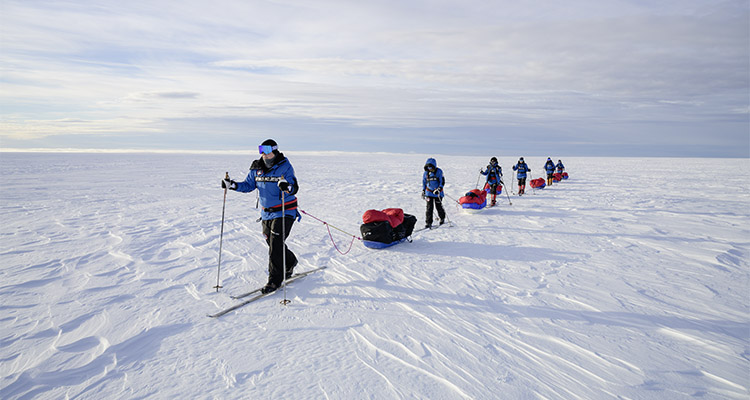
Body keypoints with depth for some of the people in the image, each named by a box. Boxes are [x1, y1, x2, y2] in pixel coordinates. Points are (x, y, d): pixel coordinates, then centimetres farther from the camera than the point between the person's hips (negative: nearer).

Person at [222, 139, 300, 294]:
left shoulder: (285, 167, -13)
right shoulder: (257, 169, 4)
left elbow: (294, 188, -23)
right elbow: (249, 185, 14)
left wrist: (287, 187, -45)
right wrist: (233, 185, -2)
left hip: (284, 212, -6)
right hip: (267, 213, 7)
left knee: (276, 245, -10)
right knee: (272, 243, 16)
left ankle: (275, 280, 0)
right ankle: (290, 263, 42)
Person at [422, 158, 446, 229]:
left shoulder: (439, 172, -8)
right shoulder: (426, 173, 2)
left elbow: (442, 182, -8)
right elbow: (424, 182, 16)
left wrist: (439, 189, -21)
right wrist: (423, 191, 15)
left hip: (438, 193, -2)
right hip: (429, 193, 2)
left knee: (439, 207, 7)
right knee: (429, 208, -5)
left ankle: (442, 219, 34)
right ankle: (428, 223, -1)